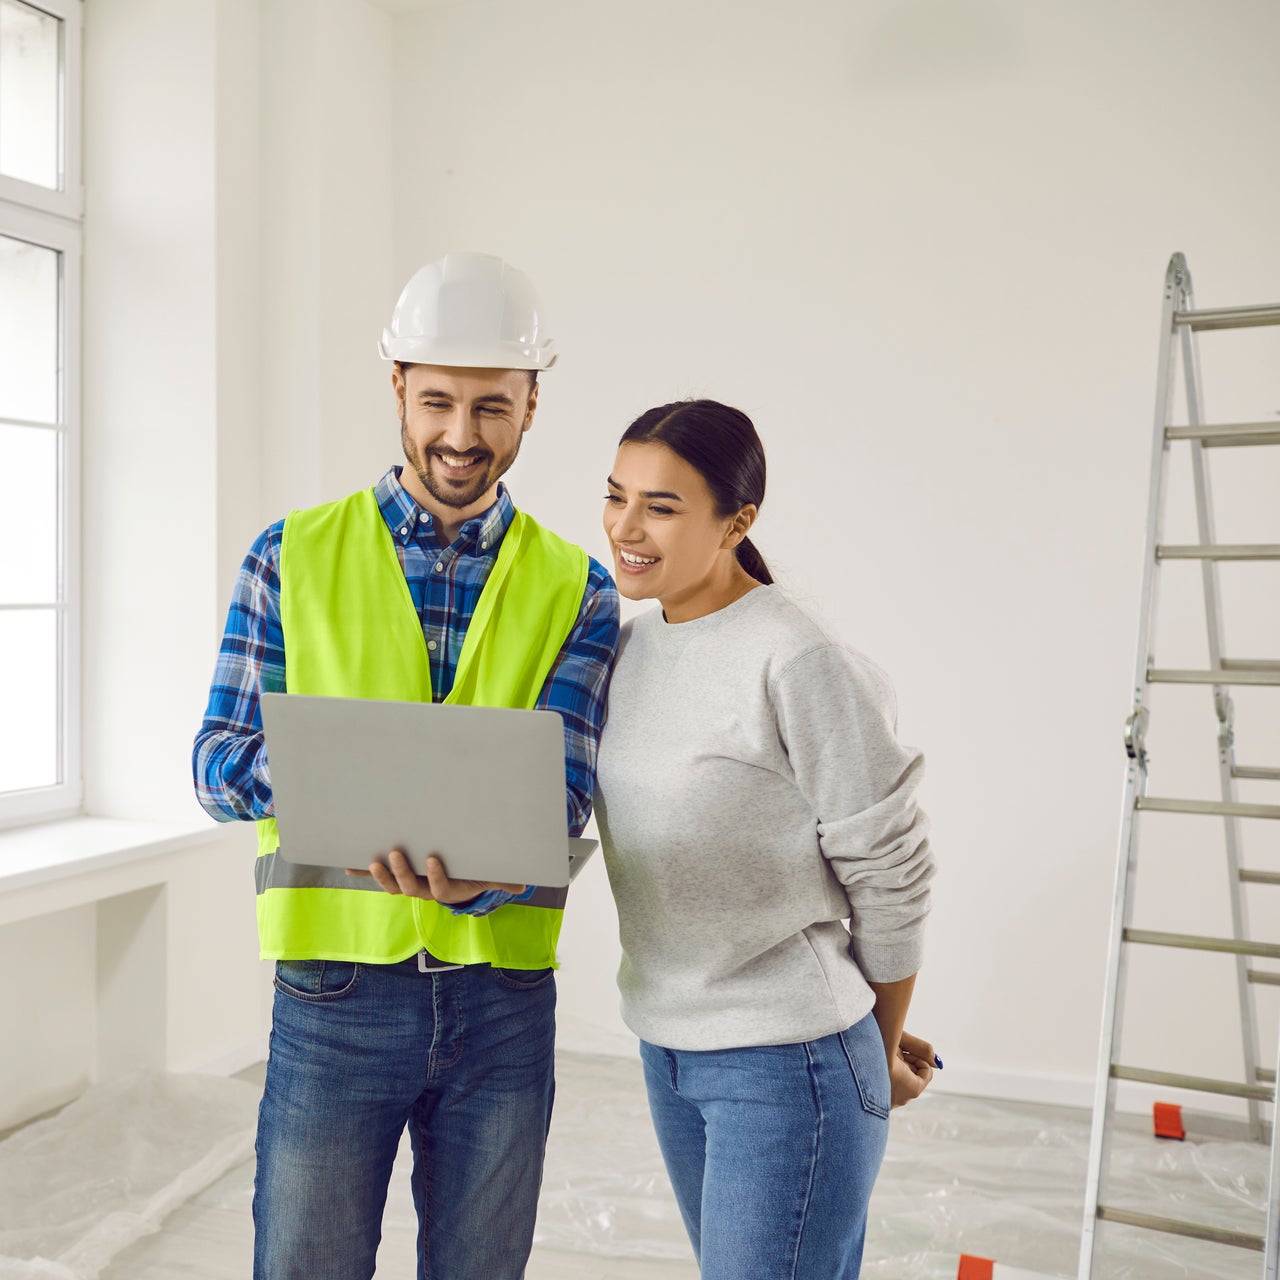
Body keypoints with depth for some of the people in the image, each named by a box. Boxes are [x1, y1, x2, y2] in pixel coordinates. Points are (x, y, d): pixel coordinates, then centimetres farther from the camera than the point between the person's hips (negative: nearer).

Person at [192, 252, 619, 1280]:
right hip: (335, 990, -1)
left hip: (505, 998, 2)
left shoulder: (575, 588, 2)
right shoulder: (295, 557, 1)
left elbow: (561, 791, -8)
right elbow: (219, 762, -2)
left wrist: (475, 871, -29)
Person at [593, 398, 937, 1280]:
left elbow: (892, 875, -12)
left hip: (788, 1064, -7)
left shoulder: (796, 664, -19)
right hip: (666, 1046, 7)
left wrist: (882, 1053, 1)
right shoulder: (632, 646, 4)